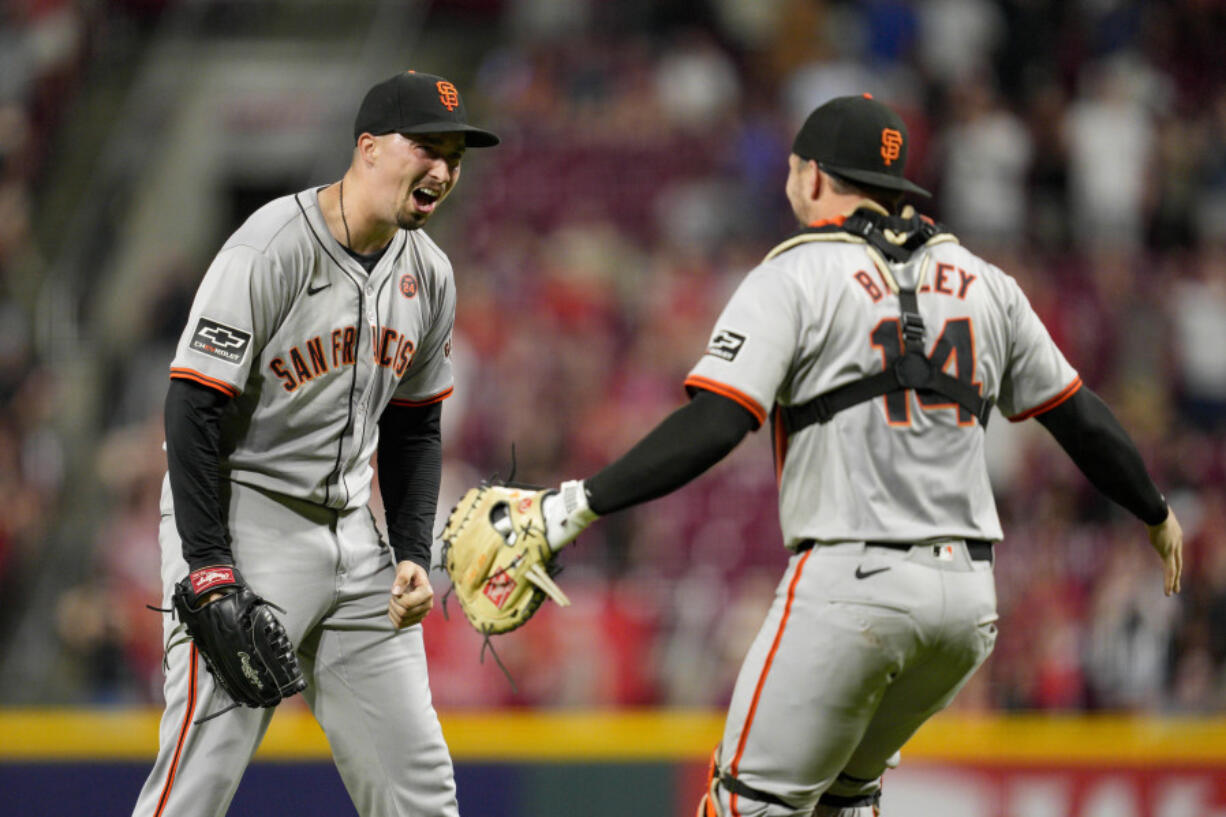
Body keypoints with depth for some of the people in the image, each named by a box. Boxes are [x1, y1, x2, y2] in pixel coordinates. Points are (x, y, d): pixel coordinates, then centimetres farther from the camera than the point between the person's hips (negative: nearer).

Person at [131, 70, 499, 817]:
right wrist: (211, 578, -23)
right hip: (241, 522, -7)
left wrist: (413, 555, 4)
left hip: (353, 527, 7)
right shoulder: (271, 250, -17)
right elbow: (194, 412, -18)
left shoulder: (429, 273, 7)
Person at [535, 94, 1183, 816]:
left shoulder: (796, 276, -2)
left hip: (851, 582, -6)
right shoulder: (983, 283, 15)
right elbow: (1081, 418, 21)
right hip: (968, 592, 6)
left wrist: (581, 505, -15)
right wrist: (1157, 513, 36)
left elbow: (713, 426, -15)